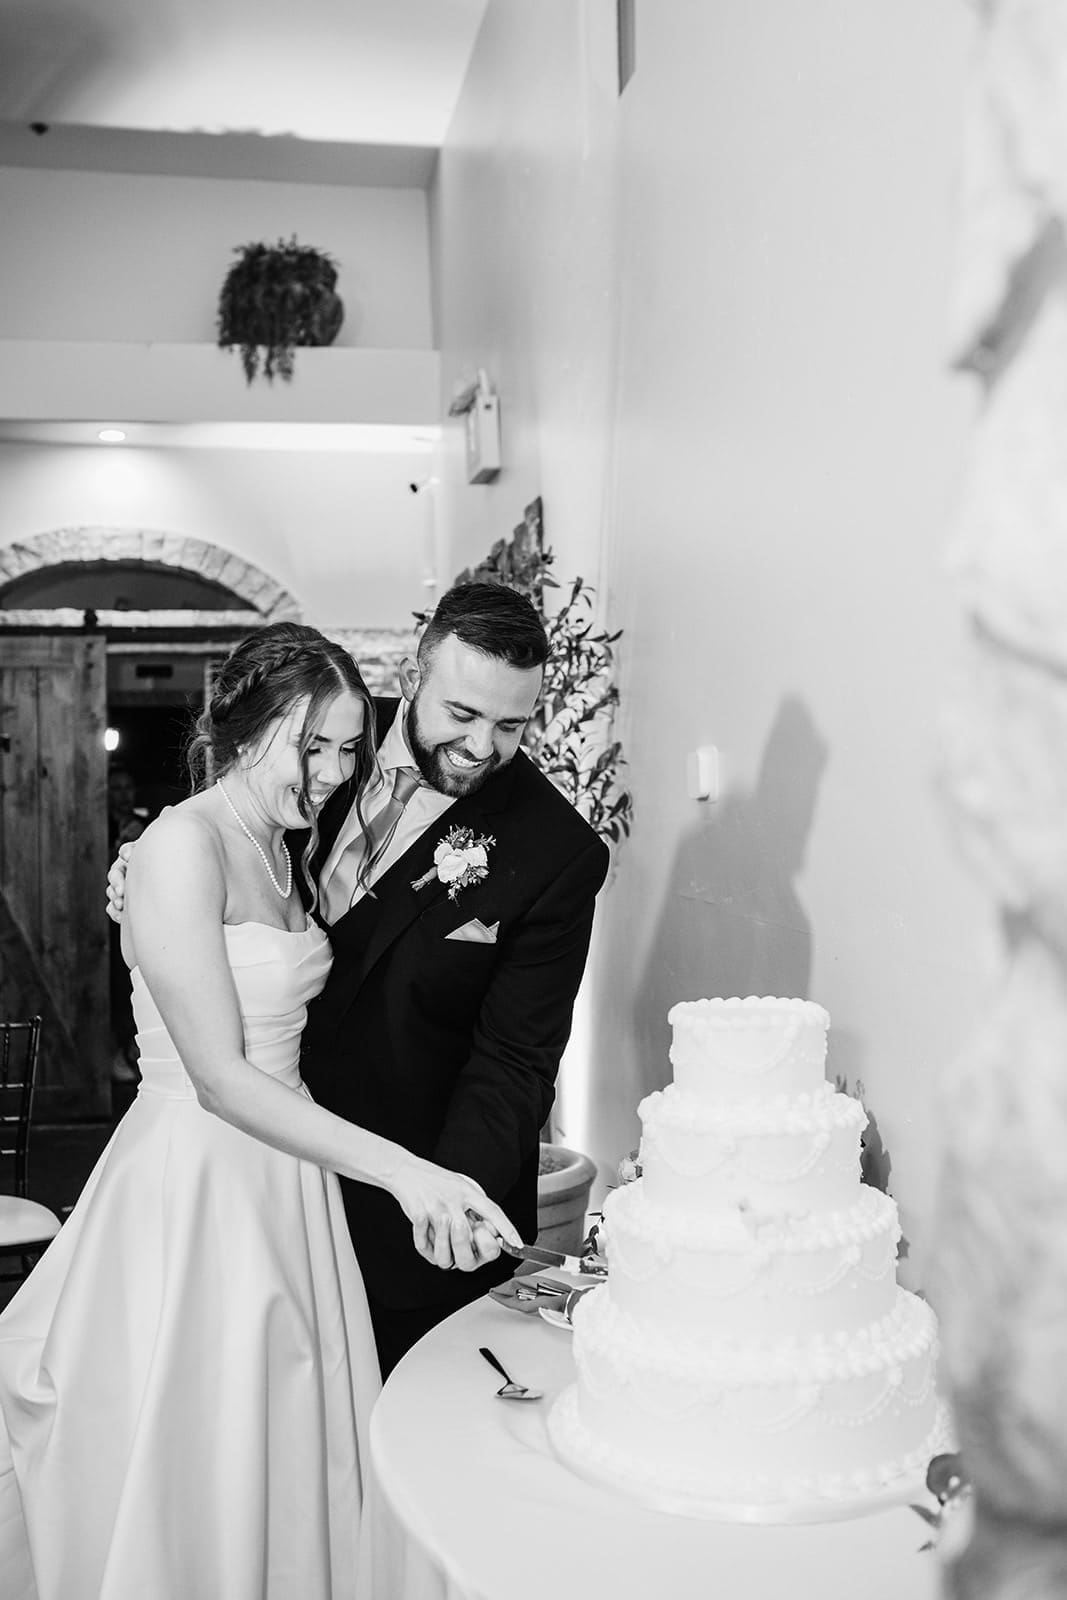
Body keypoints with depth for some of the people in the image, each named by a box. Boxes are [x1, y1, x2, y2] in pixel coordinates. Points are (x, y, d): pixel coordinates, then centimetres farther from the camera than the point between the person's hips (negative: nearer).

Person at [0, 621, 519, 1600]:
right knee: (195, 1483, 9)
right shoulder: (182, 844, -18)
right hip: (195, 1182, -8)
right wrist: (399, 1170, -30)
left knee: (292, 1463, 18)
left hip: (285, 1169, 8)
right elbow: (219, 1077, -25)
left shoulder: (281, 849, 9)